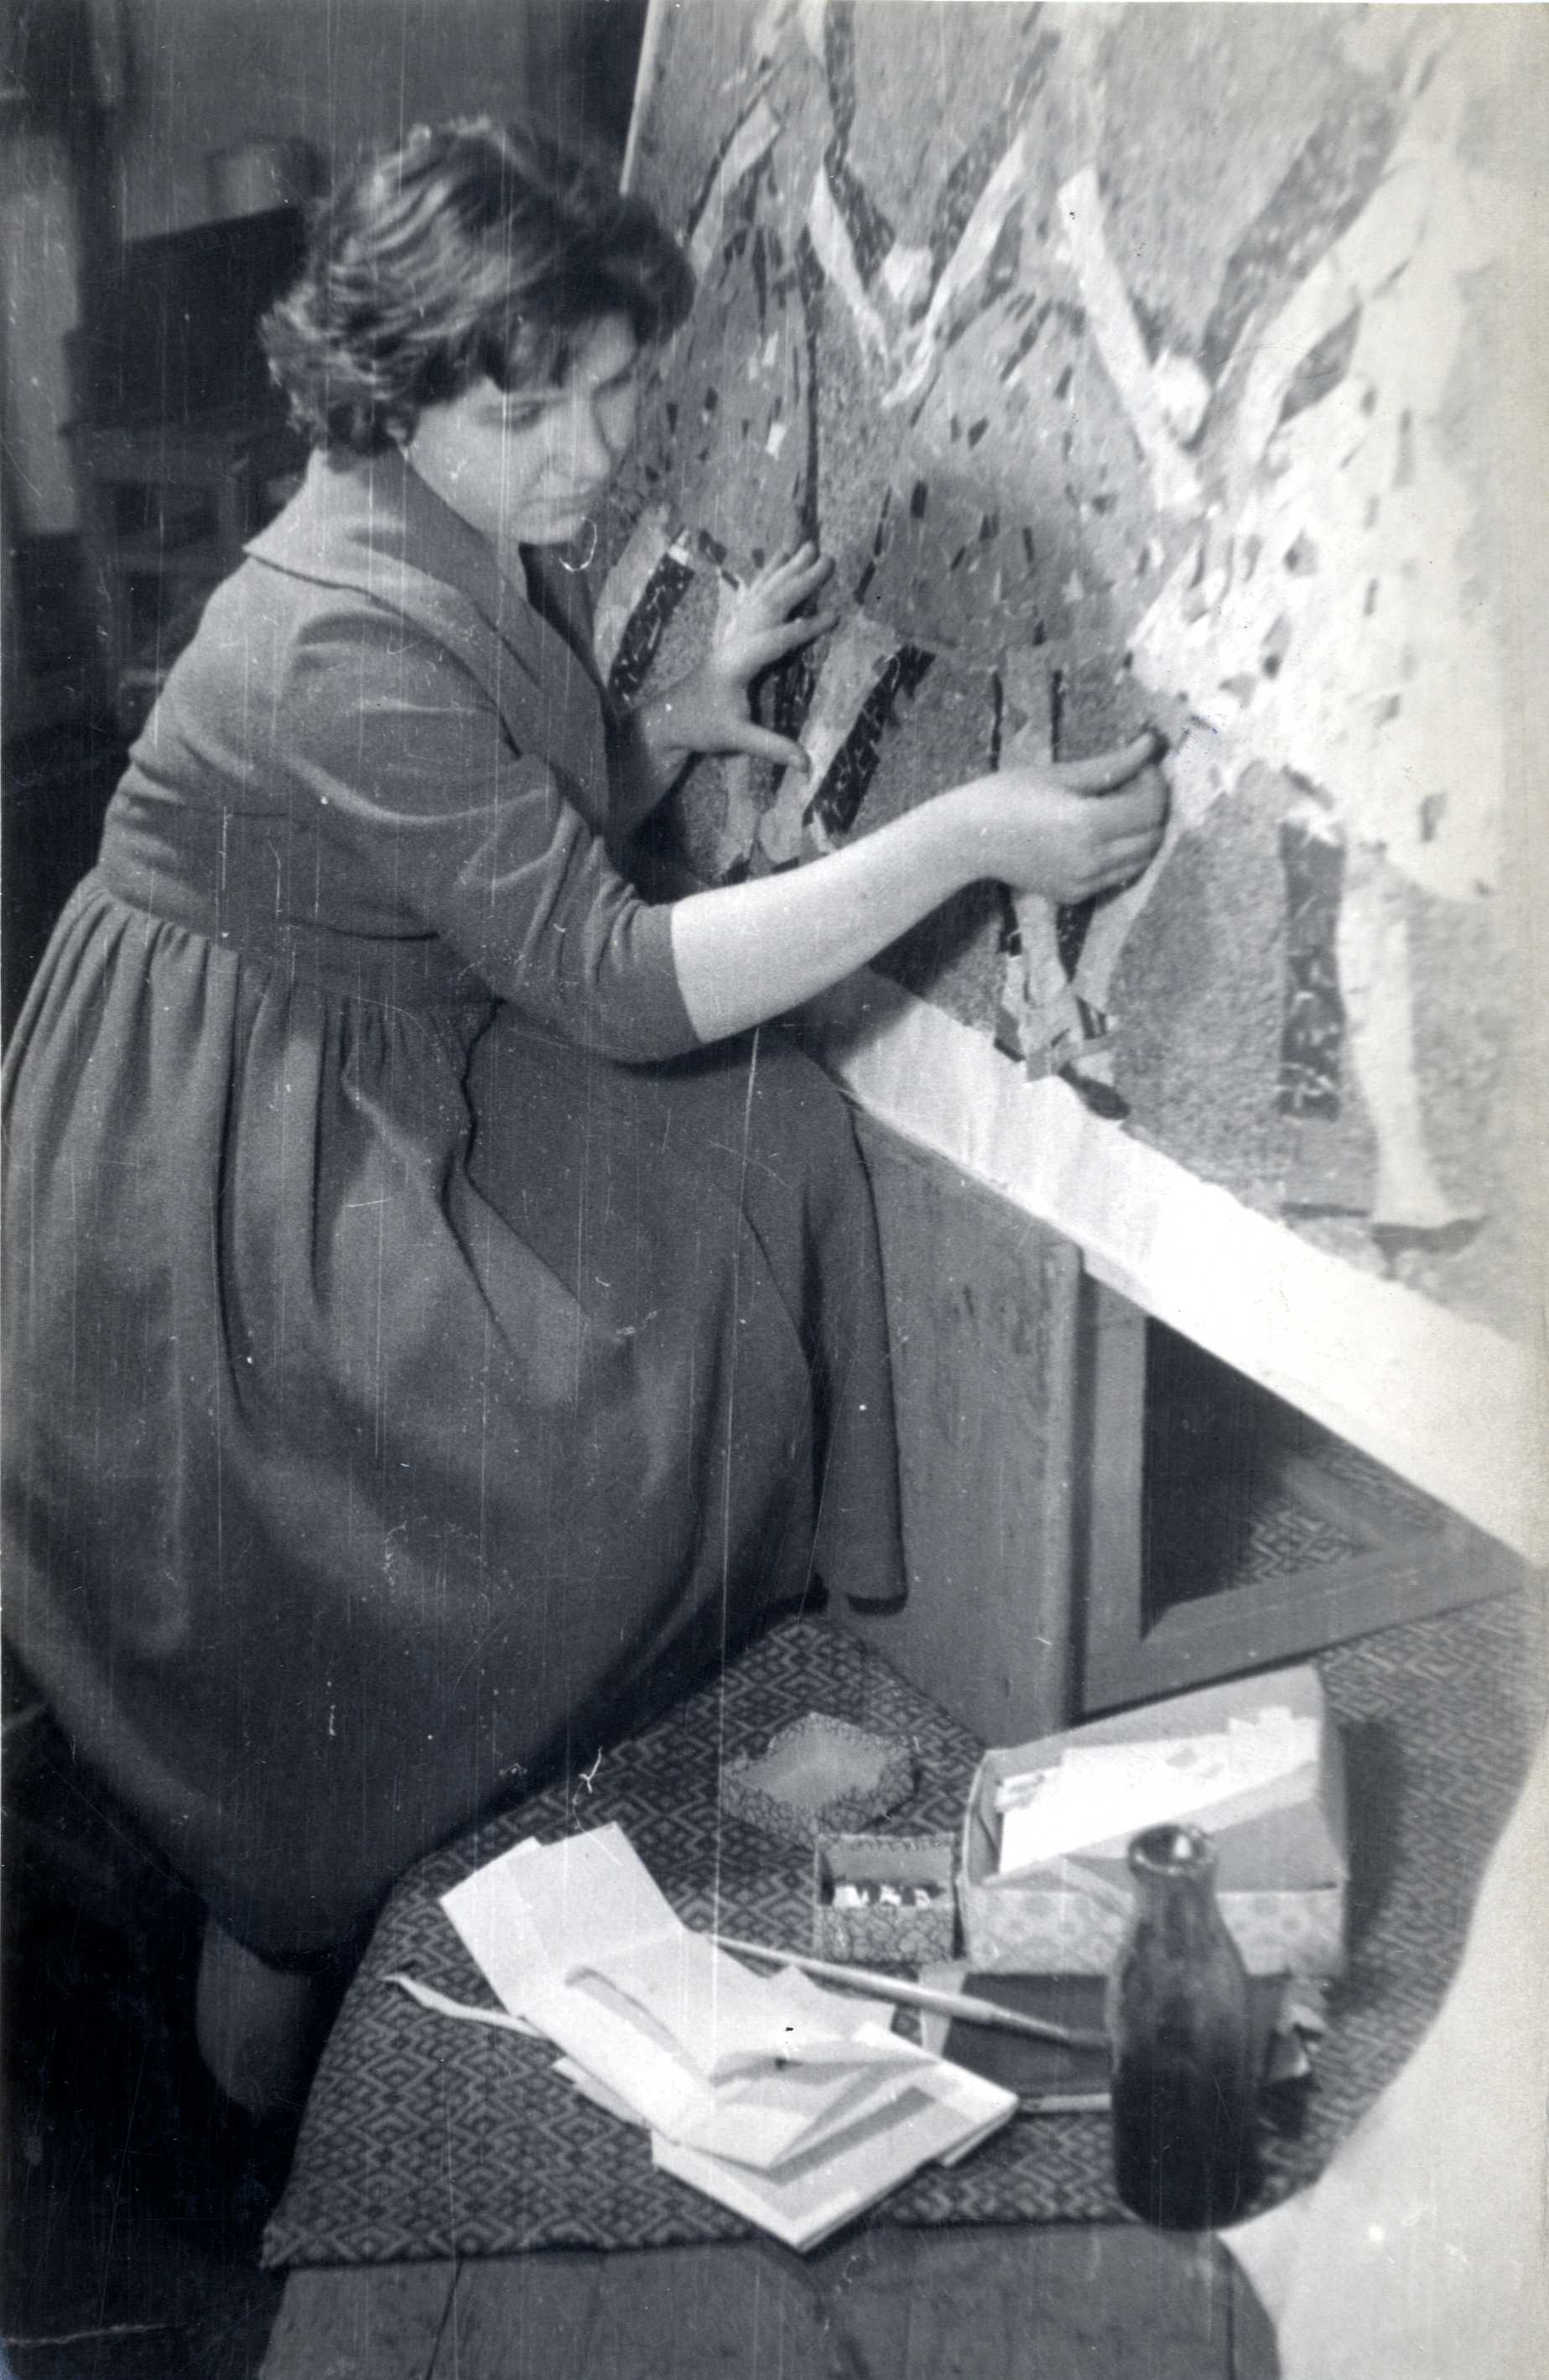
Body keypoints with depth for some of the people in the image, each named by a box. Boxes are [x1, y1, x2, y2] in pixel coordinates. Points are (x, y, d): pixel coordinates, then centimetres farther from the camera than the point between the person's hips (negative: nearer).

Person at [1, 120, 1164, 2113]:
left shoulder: (493, 542, -1)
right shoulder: (345, 638, -30)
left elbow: (549, 815, 13)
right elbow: (617, 980, -32)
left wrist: (686, 717, -6)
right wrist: (964, 838, -30)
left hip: (395, 1063, 9)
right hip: (219, 1154, -9)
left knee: (760, 1149, 0)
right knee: (579, 1441, -12)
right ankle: (278, 1950, 9)